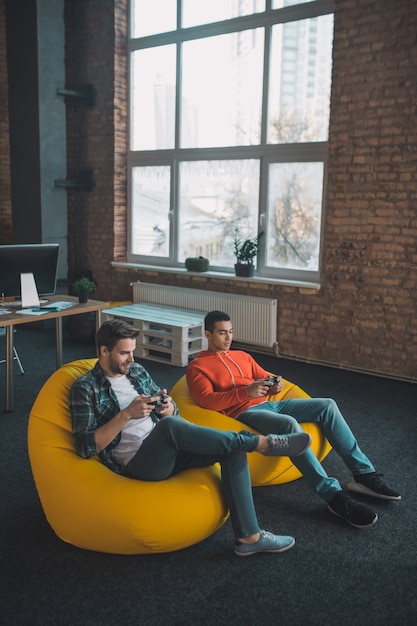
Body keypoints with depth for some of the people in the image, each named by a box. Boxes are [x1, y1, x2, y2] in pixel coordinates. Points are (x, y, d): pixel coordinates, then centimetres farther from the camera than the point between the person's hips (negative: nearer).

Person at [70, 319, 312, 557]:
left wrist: (168, 407, -9)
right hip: (136, 464, -6)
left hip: (167, 452, 7)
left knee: (234, 448, -14)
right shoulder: (85, 388, -4)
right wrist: (126, 414, -22)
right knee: (170, 425, -37)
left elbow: (172, 414, 17)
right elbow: (85, 446, -13)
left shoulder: (137, 371, 13)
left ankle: (249, 536, -14)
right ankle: (263, 442, -24)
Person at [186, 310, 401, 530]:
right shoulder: (197, 366, 1)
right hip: (244, 413, -7)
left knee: (327, 405, -9)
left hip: (268, 404, 8)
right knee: (290, 424, -36)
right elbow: (207, 400, -13)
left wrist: (275, 384, -5)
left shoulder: (242, 356, 23)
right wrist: (246, 392, -24)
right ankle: (334, 496, -33)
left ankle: (363, 474, -6)